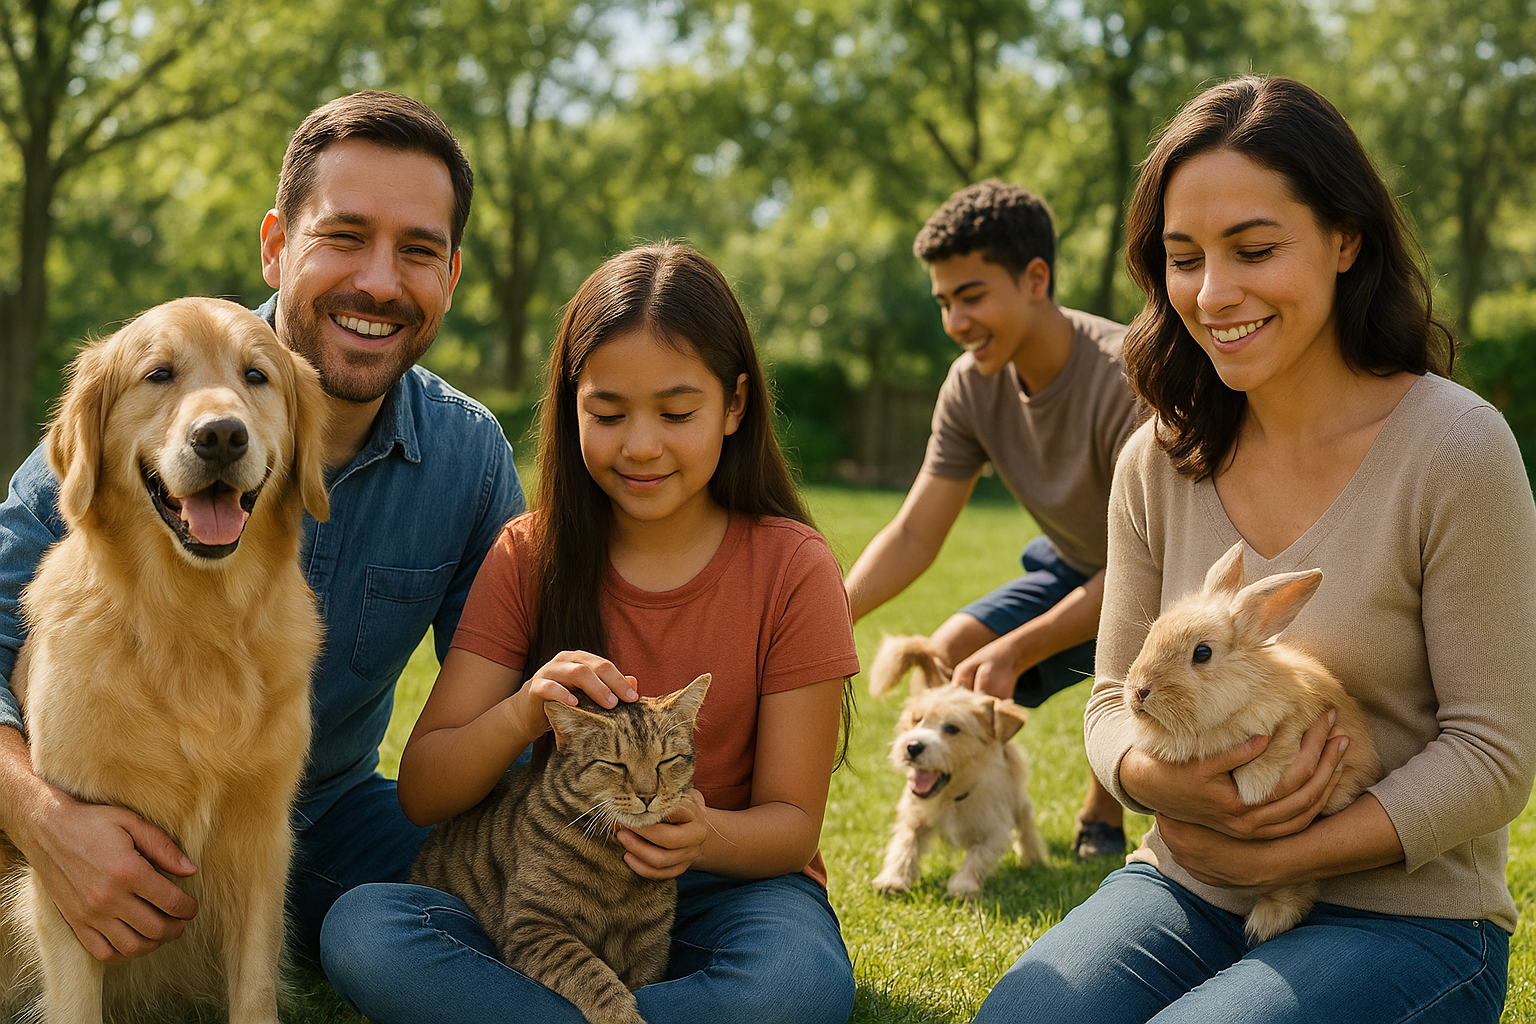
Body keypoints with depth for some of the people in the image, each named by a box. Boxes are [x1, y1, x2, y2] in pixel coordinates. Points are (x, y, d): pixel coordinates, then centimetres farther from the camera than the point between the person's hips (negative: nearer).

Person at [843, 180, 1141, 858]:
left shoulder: (1129, 377, -32)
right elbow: (913, 538, -9)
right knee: (946, 662, -11)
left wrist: (1016, 650, -37)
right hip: (1082, 573, 6)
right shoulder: (972, 385, -12)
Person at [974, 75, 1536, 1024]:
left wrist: (1278, 855, -18)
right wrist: (1162, 780, -17)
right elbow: (1118, 698, 7)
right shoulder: (1160, 461, 2)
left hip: (1400, 911, -3)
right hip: (1186, 887, 4)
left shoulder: (1455, 448, -13)